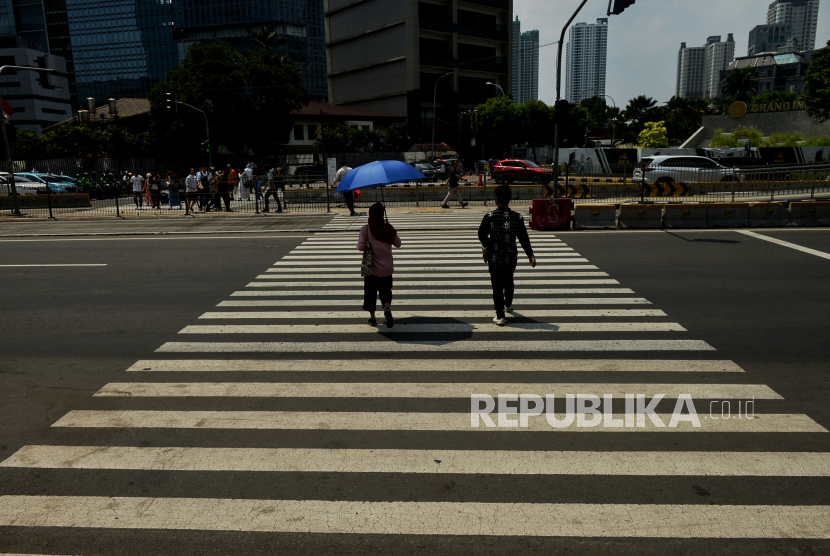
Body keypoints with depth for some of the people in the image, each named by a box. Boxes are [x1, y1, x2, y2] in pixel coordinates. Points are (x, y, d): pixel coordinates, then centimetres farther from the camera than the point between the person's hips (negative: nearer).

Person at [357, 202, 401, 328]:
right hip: (386, 267, 1)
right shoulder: (388, 228, -6)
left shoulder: (366, 229, -10)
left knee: (370, 292, 14)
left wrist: (369, 244, 6)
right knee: (386, 291, 13)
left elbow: (360, 247, -14)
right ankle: (387, 308, -15)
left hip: (371, 267, -1)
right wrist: (395, 234, 19)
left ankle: (372, 318, 19)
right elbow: (398, 244, 4)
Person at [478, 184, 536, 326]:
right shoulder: (517, 217, -7)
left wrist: (488, 246, 18)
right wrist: (530, 255, 0)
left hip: (495, 257, -3)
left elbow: (482, 234, -1)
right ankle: (508, 305, 47)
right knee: (509, 282, 25)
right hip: (511, 257, 3)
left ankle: (500, 316, 3)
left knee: (497, 286, 4)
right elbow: (524, 237, -5)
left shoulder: (489, 216, -11)